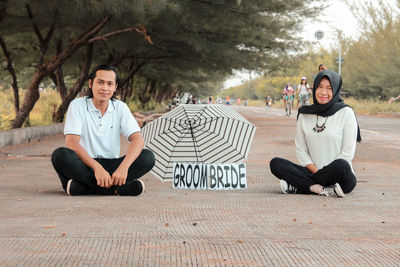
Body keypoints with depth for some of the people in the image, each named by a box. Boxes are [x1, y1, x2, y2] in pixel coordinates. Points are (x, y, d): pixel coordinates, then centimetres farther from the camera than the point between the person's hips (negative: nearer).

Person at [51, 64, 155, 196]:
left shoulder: (120, 108, 4)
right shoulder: (77, 105, -4)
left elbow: (137, 139, -9)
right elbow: (72, 143, -16)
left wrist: (124, 167, -29)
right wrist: (97, 168, -31)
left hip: (111, 166, 3)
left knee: (148, 157, -21)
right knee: (60, 155, -33)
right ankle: (114, 187, -38)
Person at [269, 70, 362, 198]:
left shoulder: (346, 113, -1)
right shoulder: (304, 115, 10)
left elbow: (348, 152, -6)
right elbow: (301, 150, 7)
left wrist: (328, 172, -14)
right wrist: (316, 171, -9)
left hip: (341, 178, -4)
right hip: (313, 173, 4)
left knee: (341, 165, -38)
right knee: (275, 163, -16)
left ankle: (298, 186, -21)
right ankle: (322, 190, -28)